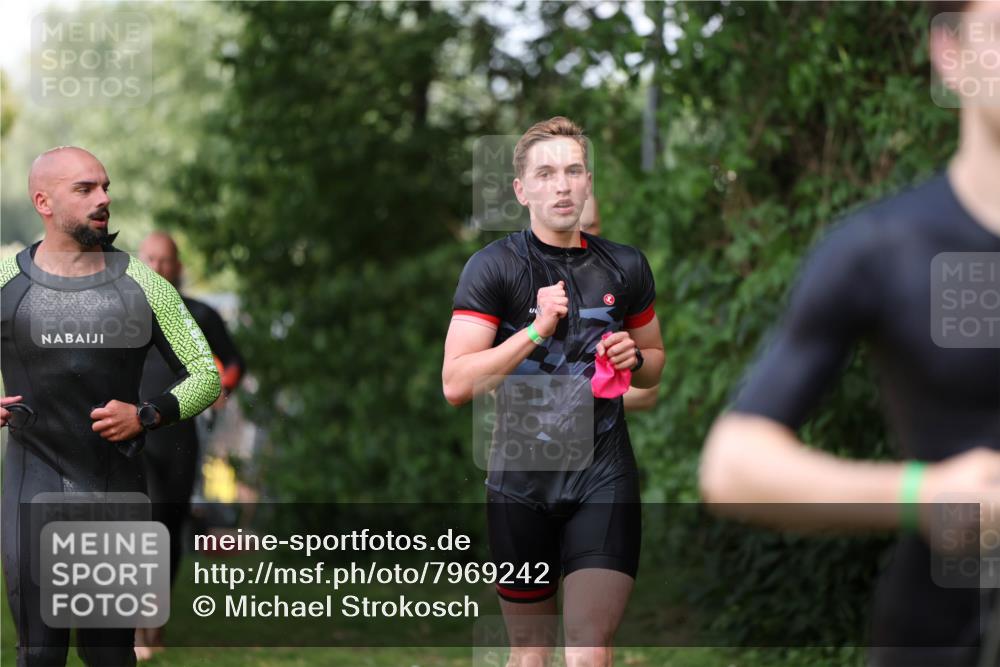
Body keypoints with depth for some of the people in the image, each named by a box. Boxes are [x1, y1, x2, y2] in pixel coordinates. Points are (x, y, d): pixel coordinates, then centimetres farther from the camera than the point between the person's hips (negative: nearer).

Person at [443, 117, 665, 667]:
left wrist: (633, 358, -1)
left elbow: (654, 366, 21)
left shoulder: (625, 267, 7)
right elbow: (456, 384, -12)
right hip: (521, 479, -1)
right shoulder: (494, 267, -4)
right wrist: (536, 329, -20)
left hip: (603, 477, 1)